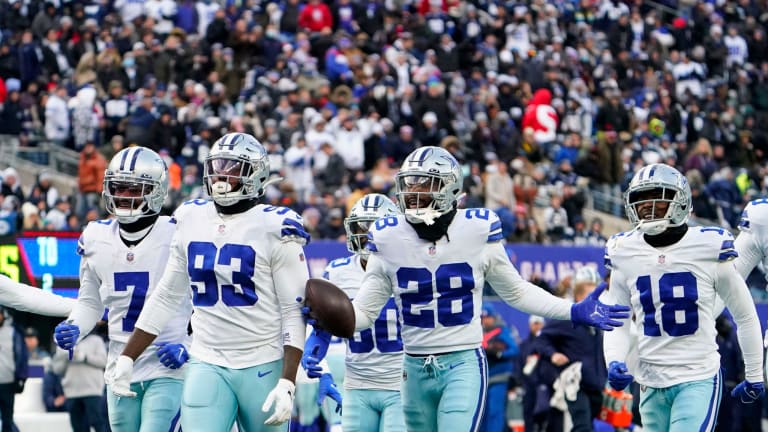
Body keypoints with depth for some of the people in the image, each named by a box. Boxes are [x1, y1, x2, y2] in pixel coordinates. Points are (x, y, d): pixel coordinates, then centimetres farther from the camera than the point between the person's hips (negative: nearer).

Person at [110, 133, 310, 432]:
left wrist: (287, 384, -15)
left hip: (262, 369, -3)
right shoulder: (191, 221, 7)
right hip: (207, 367, 3)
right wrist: (127, 359, 14)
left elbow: (295, 312, -7)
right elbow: (166, 297, 16)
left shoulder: (274, 228, -7)